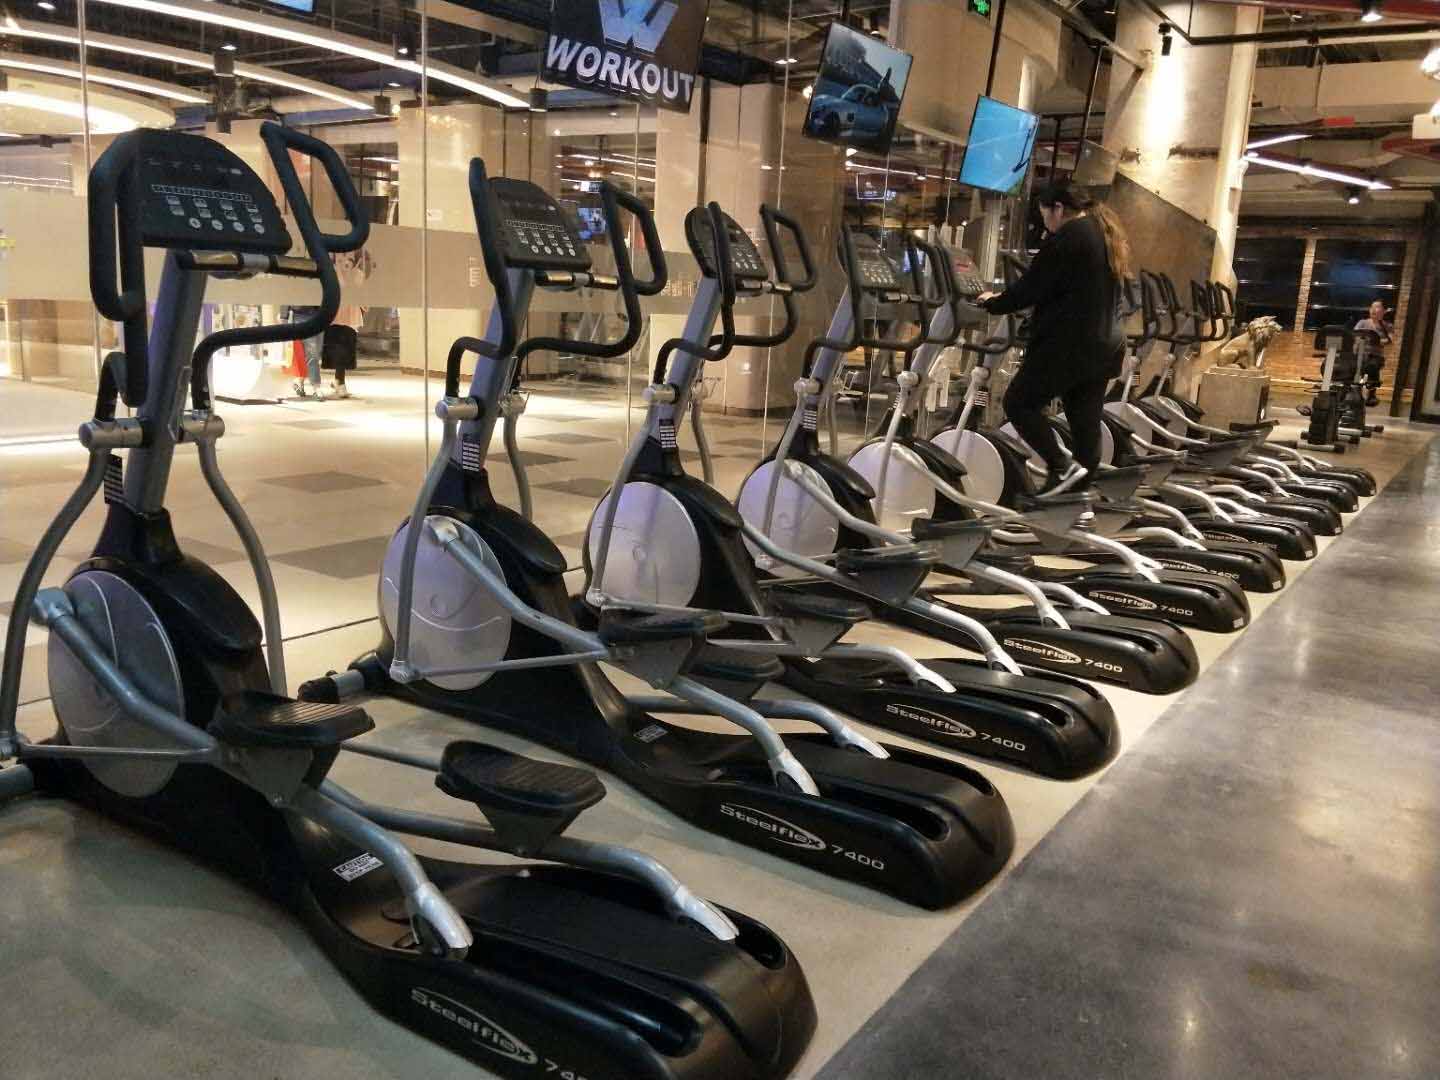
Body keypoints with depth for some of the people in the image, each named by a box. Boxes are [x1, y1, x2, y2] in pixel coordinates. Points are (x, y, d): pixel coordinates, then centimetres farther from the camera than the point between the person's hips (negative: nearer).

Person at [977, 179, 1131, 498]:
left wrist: (994, 303, 5)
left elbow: (1033, 287, -11)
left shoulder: (1066, 237, -13)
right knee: (1086, 420, 9)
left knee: (1019, 403, 2)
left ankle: (1062, 466, -7)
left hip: (1070, 345, -9)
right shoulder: (1107, 233, 16)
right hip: (1106, 344, 9)